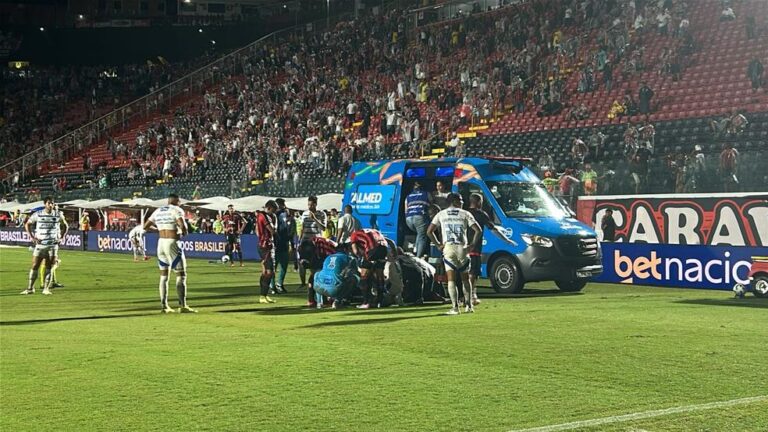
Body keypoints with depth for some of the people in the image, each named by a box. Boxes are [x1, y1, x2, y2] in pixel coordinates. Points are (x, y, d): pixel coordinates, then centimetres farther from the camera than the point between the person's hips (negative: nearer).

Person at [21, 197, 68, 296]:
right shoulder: (37, 214, -2)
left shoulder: (58, 214, 2)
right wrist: (31, 237, 0)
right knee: (34, 266, -1)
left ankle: (46, 289, 6)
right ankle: (30, 288, 6)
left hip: (53, 244, 1)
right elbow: (27, 224, 10)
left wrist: (61, 237, 6)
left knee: (49, 268, 0)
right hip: (40, 244, -1)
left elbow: (65, 226, 17)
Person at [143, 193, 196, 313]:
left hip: (160, 243, 6)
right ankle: (182, 306, -5)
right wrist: (184, 232, -2)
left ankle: (164, 306, 12)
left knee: (163, 275, 13)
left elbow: (146, 227, 16)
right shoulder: (177, 210, -7)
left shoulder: (158, 211, 12)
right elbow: (182, 225, -23)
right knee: (181, 274, 0)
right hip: (172, 244, -6)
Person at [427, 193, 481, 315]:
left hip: (448, 248, 0)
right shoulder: (465, 214, 5)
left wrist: (438, 245, 8)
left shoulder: (441, 214, 9)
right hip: (462, 248, 0)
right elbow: (478, 230, -4)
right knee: (465, 278, 15)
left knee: (451, 279, -2)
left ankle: (455, 307, -10)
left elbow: (429, 231, 3)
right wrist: (472, 244, 3)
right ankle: (468, 305, 15)